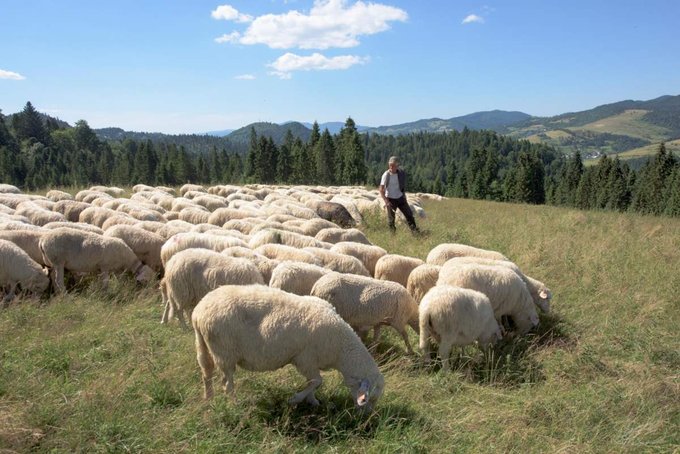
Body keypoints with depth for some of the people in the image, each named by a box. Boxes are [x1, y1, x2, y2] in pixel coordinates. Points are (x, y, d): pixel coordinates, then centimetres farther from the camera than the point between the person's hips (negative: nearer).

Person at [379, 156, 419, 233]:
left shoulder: (401, 173, -4)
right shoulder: (386, 175, -16)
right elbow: (381, 189, -16)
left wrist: (404, 195, 12)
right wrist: (386, 201, -22)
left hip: (400, 198, 4)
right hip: (390, 199, -4)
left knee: (409, 214, 4)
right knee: (391, 219, 2)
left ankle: (415, 230, 14)